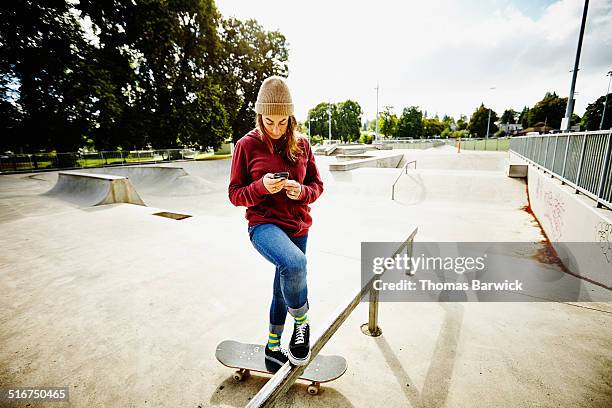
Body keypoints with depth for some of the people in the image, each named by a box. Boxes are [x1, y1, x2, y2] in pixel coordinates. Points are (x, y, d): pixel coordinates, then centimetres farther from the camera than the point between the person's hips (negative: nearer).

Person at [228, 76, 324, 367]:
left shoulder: (301, 145, 4)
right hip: (263, 224, -4)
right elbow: (235, 194, -2)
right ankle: (301, 322, 0)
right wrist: (261, 187, -22)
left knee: (284, 287, 17)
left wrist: (302, 192, -14)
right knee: (294, 263, -34)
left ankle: (273, 347, 43)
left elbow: (317, 185, 9)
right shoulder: (247, 145, -4)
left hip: (297, 227, 4)